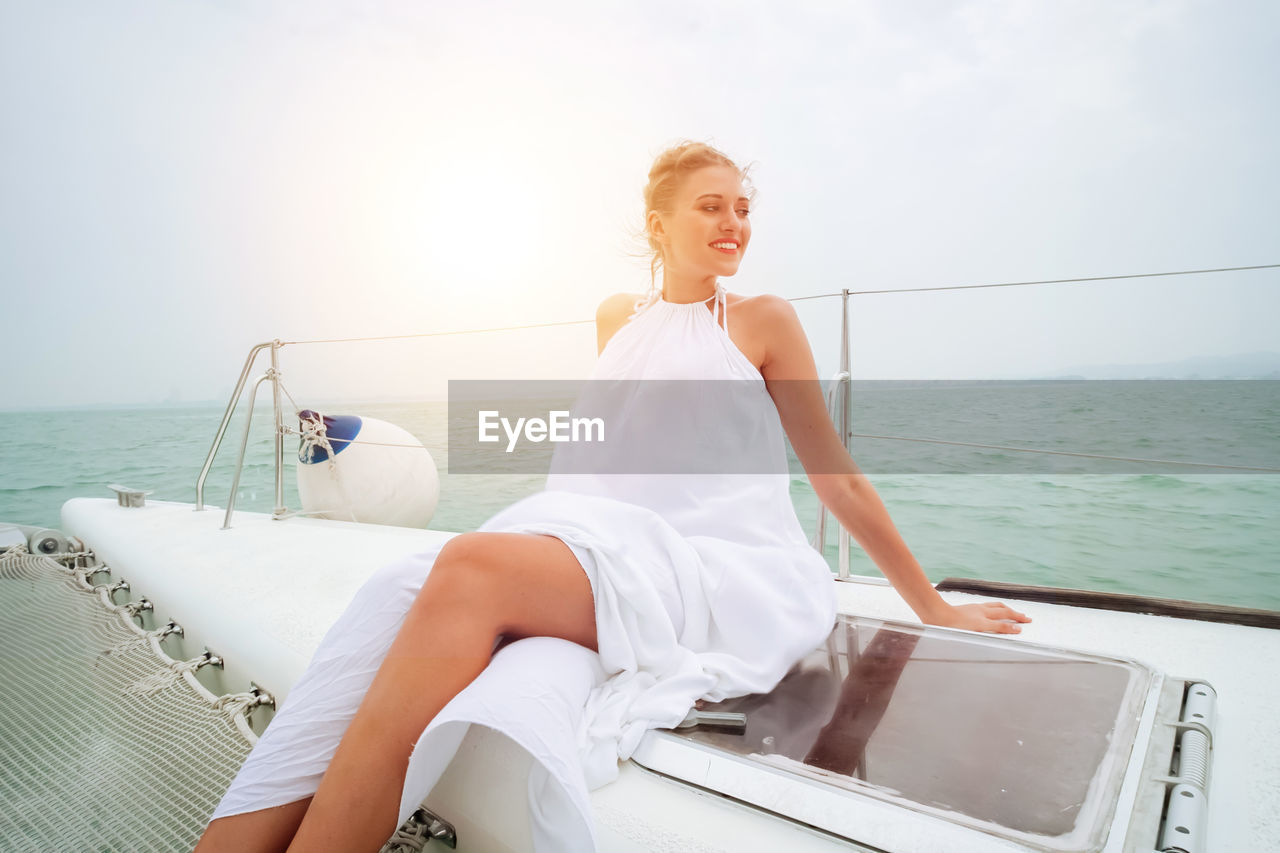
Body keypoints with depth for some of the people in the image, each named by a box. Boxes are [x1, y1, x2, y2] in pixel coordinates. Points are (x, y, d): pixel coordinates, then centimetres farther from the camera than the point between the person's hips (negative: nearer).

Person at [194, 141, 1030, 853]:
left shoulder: (763, 320, 10)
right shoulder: (617, 319, 22)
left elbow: (838, 476, 13)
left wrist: (934, 609, 17)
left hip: (729, 577, -4)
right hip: (613, 551, 5)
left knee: (475, 566, -31)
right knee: (395, 596, -24)